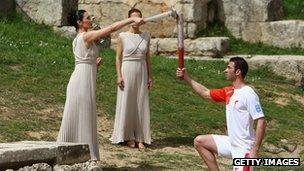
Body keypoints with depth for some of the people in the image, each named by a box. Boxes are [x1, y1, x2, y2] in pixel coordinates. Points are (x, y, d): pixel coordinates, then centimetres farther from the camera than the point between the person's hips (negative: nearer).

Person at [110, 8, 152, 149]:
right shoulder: (123, 36, -2)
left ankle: (140, 138, 8)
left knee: (141, 104, 3)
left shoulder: (145, 37, 7)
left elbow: (147, 58, 11)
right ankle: (128, 137, 9)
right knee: (126, 103, 0)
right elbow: (118, 57, -2)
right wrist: (119, 76, -10)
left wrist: (150, 76, 7)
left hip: (141, 72, 3)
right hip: (127, 71, -3)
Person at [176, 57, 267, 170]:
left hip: (244, 148, -9)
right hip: (231, 143, 9)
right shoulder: (228, 92, 6)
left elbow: (261, 122, -23)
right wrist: (186, 77, 15)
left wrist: (255, 151, -25)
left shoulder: (249, 95, -19)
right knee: (199, 142, 14)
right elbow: (205, 93, 19)